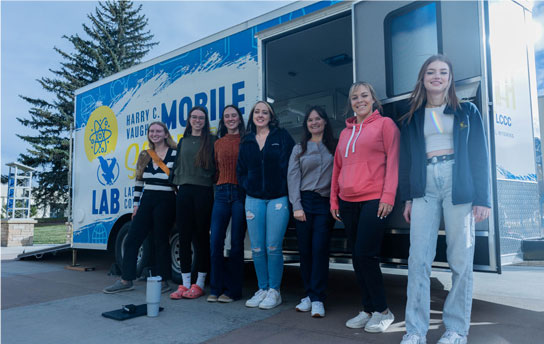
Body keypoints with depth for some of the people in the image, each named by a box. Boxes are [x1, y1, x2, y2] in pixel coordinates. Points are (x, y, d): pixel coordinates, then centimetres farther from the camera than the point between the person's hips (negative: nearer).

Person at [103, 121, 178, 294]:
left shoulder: (175, 154, -3)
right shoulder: (144, 155, 14)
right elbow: (139, 181, 16)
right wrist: (136, 205, 12)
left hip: (166, 202, -5)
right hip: (147, 201, 6)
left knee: (161, 241, 0)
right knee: (131, 240, 5)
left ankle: (163, 281, 13)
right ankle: (126, 280, 16)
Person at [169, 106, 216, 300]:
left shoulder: (211, 141, 2)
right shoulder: (183, 141, 16)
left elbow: (217, 167, 0)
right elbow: (177, 165, 20)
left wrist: (211, 182, -9)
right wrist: (177, 181, 10)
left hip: (203, 192, -4)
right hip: (184, 191, 4)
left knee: (201, 237, 1)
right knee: (184, 237, 5)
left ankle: (199, 284, 11)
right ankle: (184, 284, 13)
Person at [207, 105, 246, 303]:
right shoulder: (218, 144, 16)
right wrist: (218, 188, 9)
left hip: (241, 193, -4)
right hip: (222, 193, 4)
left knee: (236, 243, 1)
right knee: (215, 242, 0)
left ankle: (233, 290, 11)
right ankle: (216, 288, 12)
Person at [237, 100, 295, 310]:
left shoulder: (282, 137, 2)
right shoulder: (246, 142, 13)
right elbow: (240, 171, 19)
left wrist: (286, 191, -7)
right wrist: (248, 187, 5)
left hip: (278, 198, -4)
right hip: (253, 200, 4)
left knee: (273, 247, -3)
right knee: (257, 248, 6)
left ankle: (274, 291, 11)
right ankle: (262, 289, 19)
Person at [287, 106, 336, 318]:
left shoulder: (334, 147, 10)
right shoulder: (299, 149, 11)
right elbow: (293, 178, 5)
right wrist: (296, 206, -5)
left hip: (326, 203, -1)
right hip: (304, 202, 1)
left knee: (320, 250, -6)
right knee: (305, 250, 2)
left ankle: (317, 299, 0)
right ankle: (309, 294, 14)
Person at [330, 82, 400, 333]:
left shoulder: (385, 124, 2)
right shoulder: (345, 132, 18)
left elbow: (392, 160, -5)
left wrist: (388, 196, -13)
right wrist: (334, 199, 14)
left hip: (373, 200, -6)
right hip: (348, 202, 6)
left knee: (365, 255, -10)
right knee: (357, 257, 8)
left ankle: (382, 311, 8)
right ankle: (368, 310, 21)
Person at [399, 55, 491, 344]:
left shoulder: (467, 112, 12)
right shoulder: (412, 119, 16)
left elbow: (480, 155, 6)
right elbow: (406, 160, 15)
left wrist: (482, 198, -2)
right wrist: (407, 197, 7)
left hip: (459, 186, -1)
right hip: (424, 188, 1)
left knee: (461, 261, -1)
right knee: (418, 259, -5)